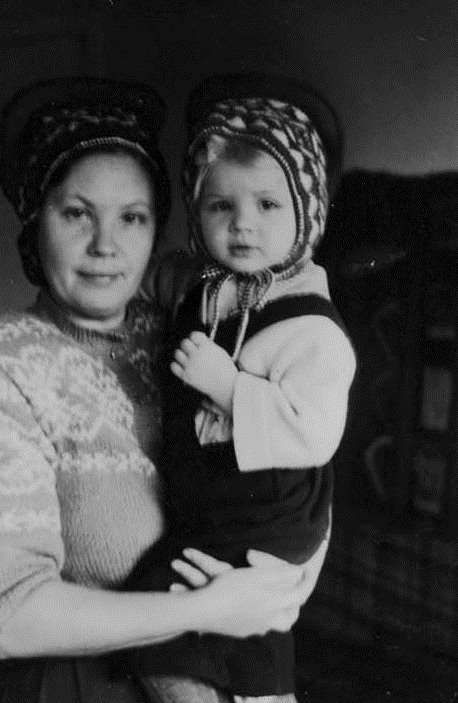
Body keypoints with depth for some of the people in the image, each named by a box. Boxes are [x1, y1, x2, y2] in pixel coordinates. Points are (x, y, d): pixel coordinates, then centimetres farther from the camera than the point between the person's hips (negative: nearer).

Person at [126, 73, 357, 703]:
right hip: (200, 514, 8)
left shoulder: (311, 329, -20)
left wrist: (226, 383, -30)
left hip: (262, 525, -8)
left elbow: (313, 433, -31)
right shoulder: (203, 298, 6)